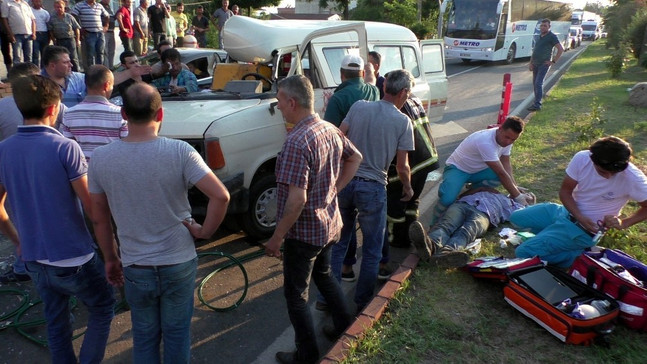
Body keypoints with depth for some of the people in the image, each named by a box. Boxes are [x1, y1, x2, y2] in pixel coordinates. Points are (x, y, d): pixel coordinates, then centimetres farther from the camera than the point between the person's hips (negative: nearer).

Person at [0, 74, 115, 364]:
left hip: (34, 260, 6)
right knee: (102, 309, 18)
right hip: (73, 257, -5)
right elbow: (92, 207, -17)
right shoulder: (65, 147, -19)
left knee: (55, 323, 21)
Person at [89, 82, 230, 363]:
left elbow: (100, 220, 0)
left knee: (144, 337, 22)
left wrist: (111, 259, 13)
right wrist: (205, 231, -7)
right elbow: (220, 196, -23)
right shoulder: (179, 151, -17)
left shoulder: (100, 158, -9)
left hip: (135, 268, 2)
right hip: (179, 263, -1)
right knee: (177, 333, 20)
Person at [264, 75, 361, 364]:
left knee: (296, 294, 9)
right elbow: (355, 158, 16)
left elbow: (296, 200, -31)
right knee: (323, 274, 30)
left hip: (303, 232, -9)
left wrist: (276, 238, -21)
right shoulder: (330, 130, 0)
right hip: (330, 225, 9)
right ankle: (345, 327, 44)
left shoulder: (297, 142, -27)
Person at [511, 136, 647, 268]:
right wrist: (579, 216, -20)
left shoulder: (632, 177, -26)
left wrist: (623, 223, -25)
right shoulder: (581, 158, -17)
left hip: (584, 228, -6)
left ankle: (579, 254, -2)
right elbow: (565, 191, -6)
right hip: (567, 211, 6)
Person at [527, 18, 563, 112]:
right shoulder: (538, 37, 14)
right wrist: (531, 62, 12)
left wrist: (553, 61, -13)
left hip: (544, 64, -8)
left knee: (538, 83, -14)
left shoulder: (552, 37, -8)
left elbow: (561, 49, -11)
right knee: (535, 83, 10)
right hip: (535, 64, 8)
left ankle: (537, 105, -15)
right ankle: (537, 101, 21)